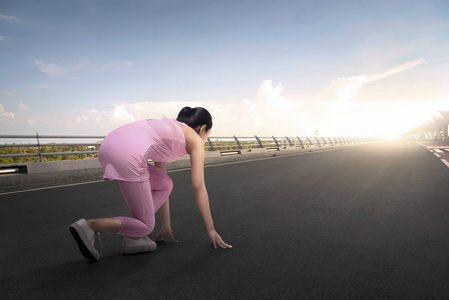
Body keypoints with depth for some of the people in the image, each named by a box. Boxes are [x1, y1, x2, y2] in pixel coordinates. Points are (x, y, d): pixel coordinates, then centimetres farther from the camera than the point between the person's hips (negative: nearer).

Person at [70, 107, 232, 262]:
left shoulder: (167, 130, 35)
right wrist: (211, 230, 21)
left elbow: (161, 184, 37)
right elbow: (198, 188, 12)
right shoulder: (195, 140, 16)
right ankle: (89, 226, -5)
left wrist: (166, 226, 42)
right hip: (127, 154, -8)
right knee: (145, 226, 9)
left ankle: (133, 238, 18)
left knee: (165, 185, 25)